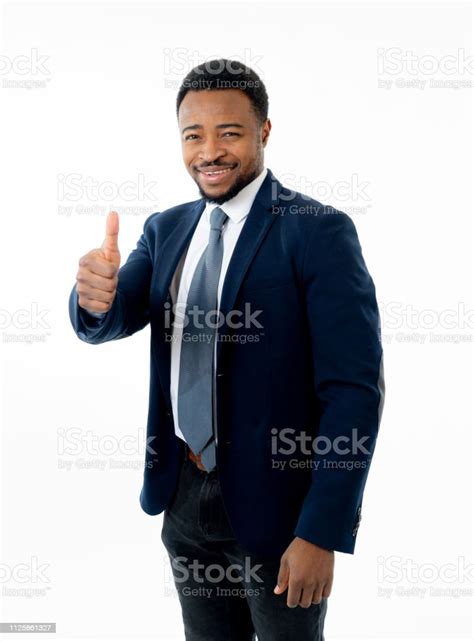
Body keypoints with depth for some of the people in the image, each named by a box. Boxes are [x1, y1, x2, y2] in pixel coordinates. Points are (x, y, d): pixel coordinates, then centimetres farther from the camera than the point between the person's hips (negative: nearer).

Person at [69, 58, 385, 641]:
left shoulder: (319, 231, -14)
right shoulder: (165, 229, 6)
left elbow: (354, 391, -16)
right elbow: (110, 323, -4)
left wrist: (322, 533, -19)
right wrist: (95, 296, -28)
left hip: (274, 502, -5)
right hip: (183, 497, 5)